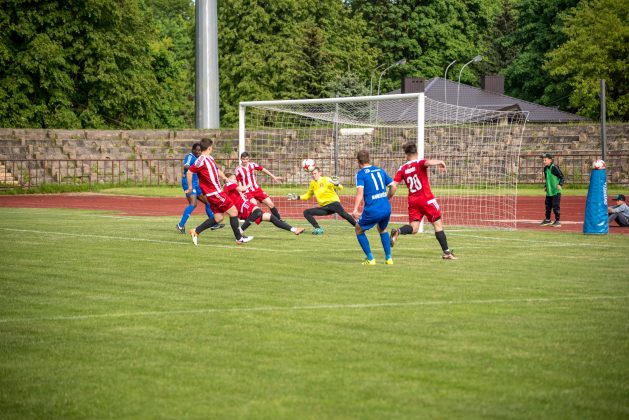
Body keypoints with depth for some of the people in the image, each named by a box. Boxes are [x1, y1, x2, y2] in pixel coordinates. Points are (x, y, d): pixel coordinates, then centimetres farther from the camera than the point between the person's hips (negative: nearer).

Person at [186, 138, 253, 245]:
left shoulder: (210, 158, 14)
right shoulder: (202, 160, -16)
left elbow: (217, 171, 29)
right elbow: (189, 172, -14)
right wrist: (190, 188, -8)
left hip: (216, 192, 10)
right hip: (214, 193, -10)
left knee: (218, 218, 8)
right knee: (233, 212, -3)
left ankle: (196, 231, 9)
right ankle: (239, 238, 4)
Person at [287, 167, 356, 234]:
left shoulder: (327, 180, -2)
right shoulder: (312, 184, 14)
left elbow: (340, 188, -9)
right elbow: (308, 195, 29)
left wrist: (337, 184, -32)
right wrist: (298, 197, 15)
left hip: (333, 203, -6)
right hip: (324, 207, 6)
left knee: (343, 214, -33)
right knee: (306, 212, -4)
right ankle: (318, 229, -11)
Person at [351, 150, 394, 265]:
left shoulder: (360, 174, -3)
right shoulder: (380, 170, 13)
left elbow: (360, 192, -18)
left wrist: (355, 209, -25)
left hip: (372, 210, -5)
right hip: (386, 208, 5)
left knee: (359, 230, 17)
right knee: (382, 229, 32)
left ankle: (370, 259, 9)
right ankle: (388, 258, 24)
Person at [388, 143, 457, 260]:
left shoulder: (402, 169, 6)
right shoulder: (419, 163, -5)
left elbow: (393, 186, 0)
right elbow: (428, 163, -28)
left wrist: (389, 198, 11)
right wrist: (440, 162, -12)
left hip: (412, 201, 4)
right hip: (426, 199, -4)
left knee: (414, 228, 4)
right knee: (438, 224, 6)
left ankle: (398, 232, -27)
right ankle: (446, 252, 5)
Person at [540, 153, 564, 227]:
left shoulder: (554, 167, -14)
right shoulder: (545, 168, 12)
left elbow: (561, 176, -11)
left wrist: (560, 184, -22)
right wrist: (545, 186, 22)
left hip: (556, 191, -8)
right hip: (549, 191, 8)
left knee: (556, 206, -7)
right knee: (548, 206, 15)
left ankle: (557, 221, -1)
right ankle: (547, 220, 27)